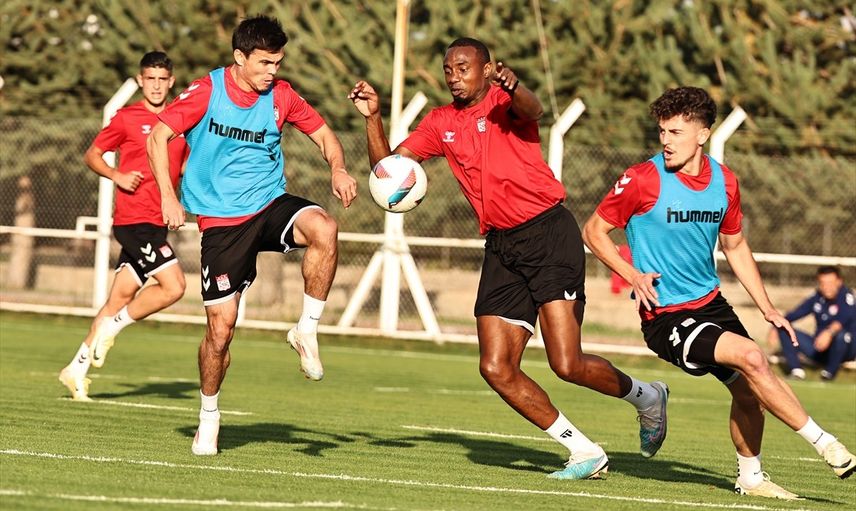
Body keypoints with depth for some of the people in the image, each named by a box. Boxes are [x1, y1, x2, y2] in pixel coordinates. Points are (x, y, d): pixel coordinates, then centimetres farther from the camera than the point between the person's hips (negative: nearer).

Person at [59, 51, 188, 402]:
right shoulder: (127, 118, -4)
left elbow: (184, 164, 27)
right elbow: (92, 155, 3)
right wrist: (117, 176, -15)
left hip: (156, 223, 6)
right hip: (134, 218, -6)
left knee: (121, 298, 8)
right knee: (173, 286, -18)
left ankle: (77, 369, 16)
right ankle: (111, 327, 0)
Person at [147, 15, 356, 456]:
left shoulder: (280, 96, -1)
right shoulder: (207, 92, -9)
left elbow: (323, 134, 9)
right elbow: (158, 136, -9)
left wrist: (337, 169, -12)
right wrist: (169, 198, -18)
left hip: (270, 204, 2)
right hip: (221, 221, -2)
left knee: (324, 229, -32)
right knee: (221, 327, -4)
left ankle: (307, 331, -14)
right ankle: (209, 415, 20)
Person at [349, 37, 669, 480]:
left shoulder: (504, 102, -5)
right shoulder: (441, 123, 12)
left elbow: (532, 111, -29)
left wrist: (514, 88, -53)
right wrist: (373, 118, -7)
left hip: (548, 232, -7)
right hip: (501, 247, 7)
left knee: (567, 365, -14)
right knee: (496, 369, -4)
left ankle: (645, 397, 16)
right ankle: (585, 453, 7)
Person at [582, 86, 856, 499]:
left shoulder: (724, 182, 3)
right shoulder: (643, 179, -14)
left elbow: (734, 246, 18)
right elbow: (594, 230, -5)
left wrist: (767, 309, 14)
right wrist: (633, 275, -20)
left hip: (710, 303, 7)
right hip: (665, 316, -7)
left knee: (747, 389, 5)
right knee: (750, 357, -22)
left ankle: (750, 477, 29)